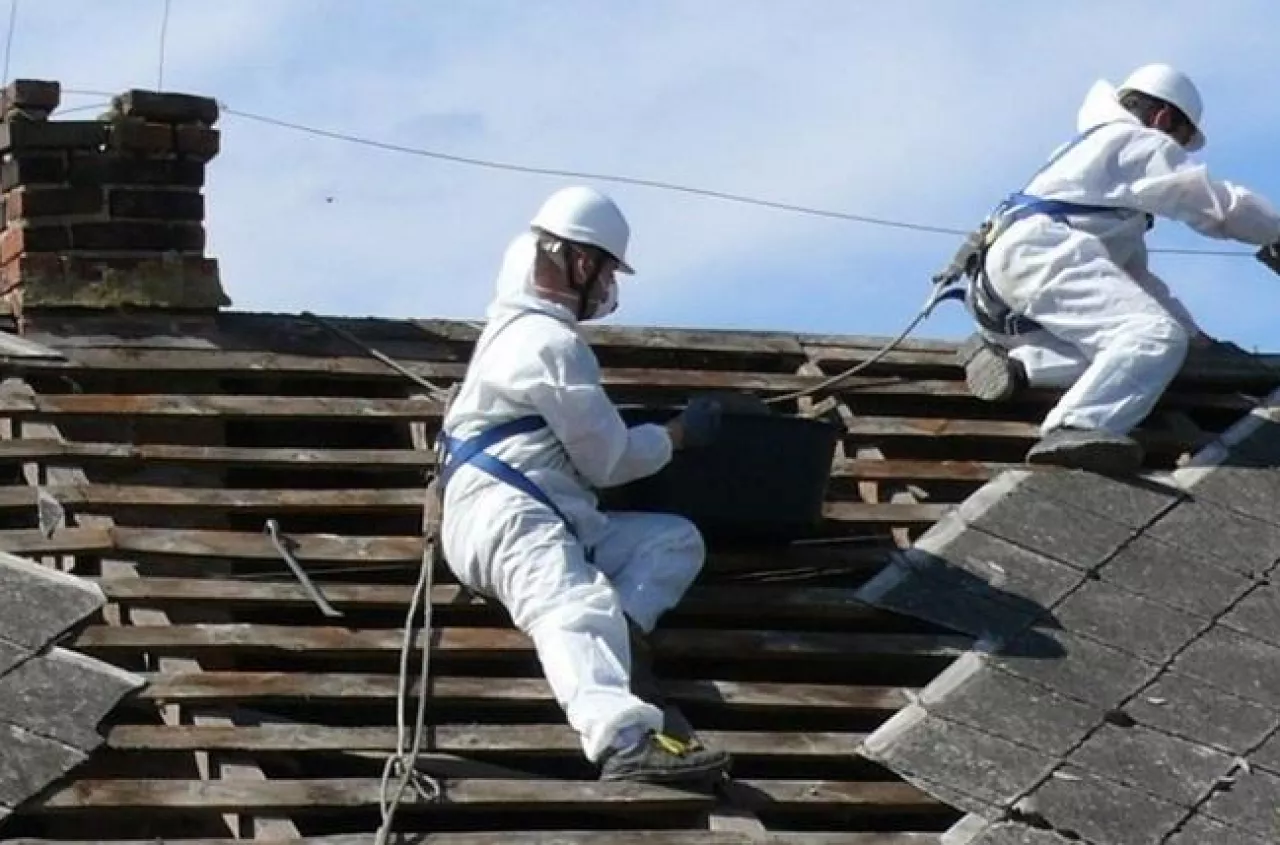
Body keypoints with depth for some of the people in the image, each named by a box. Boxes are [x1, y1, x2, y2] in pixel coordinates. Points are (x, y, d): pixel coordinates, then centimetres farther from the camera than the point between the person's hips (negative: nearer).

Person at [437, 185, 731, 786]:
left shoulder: (516, 323, 27)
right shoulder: (554, 344, -7)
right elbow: (608, 461, -3)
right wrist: (679, 435, 15)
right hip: (507, 512, -11)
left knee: (677, 539, 5)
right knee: (576, 608, -36)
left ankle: (620, 634, -25)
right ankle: (625, 739, -64)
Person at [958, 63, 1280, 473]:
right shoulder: (1141, 144, 10)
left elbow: (1135, 273, 43)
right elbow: (1221, 205, 4)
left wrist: (1193, 331, 41)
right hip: (1040, 251, -10)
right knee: (1158, 338, -27)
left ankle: (1011, 359, -11)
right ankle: (1073, 430, -50)